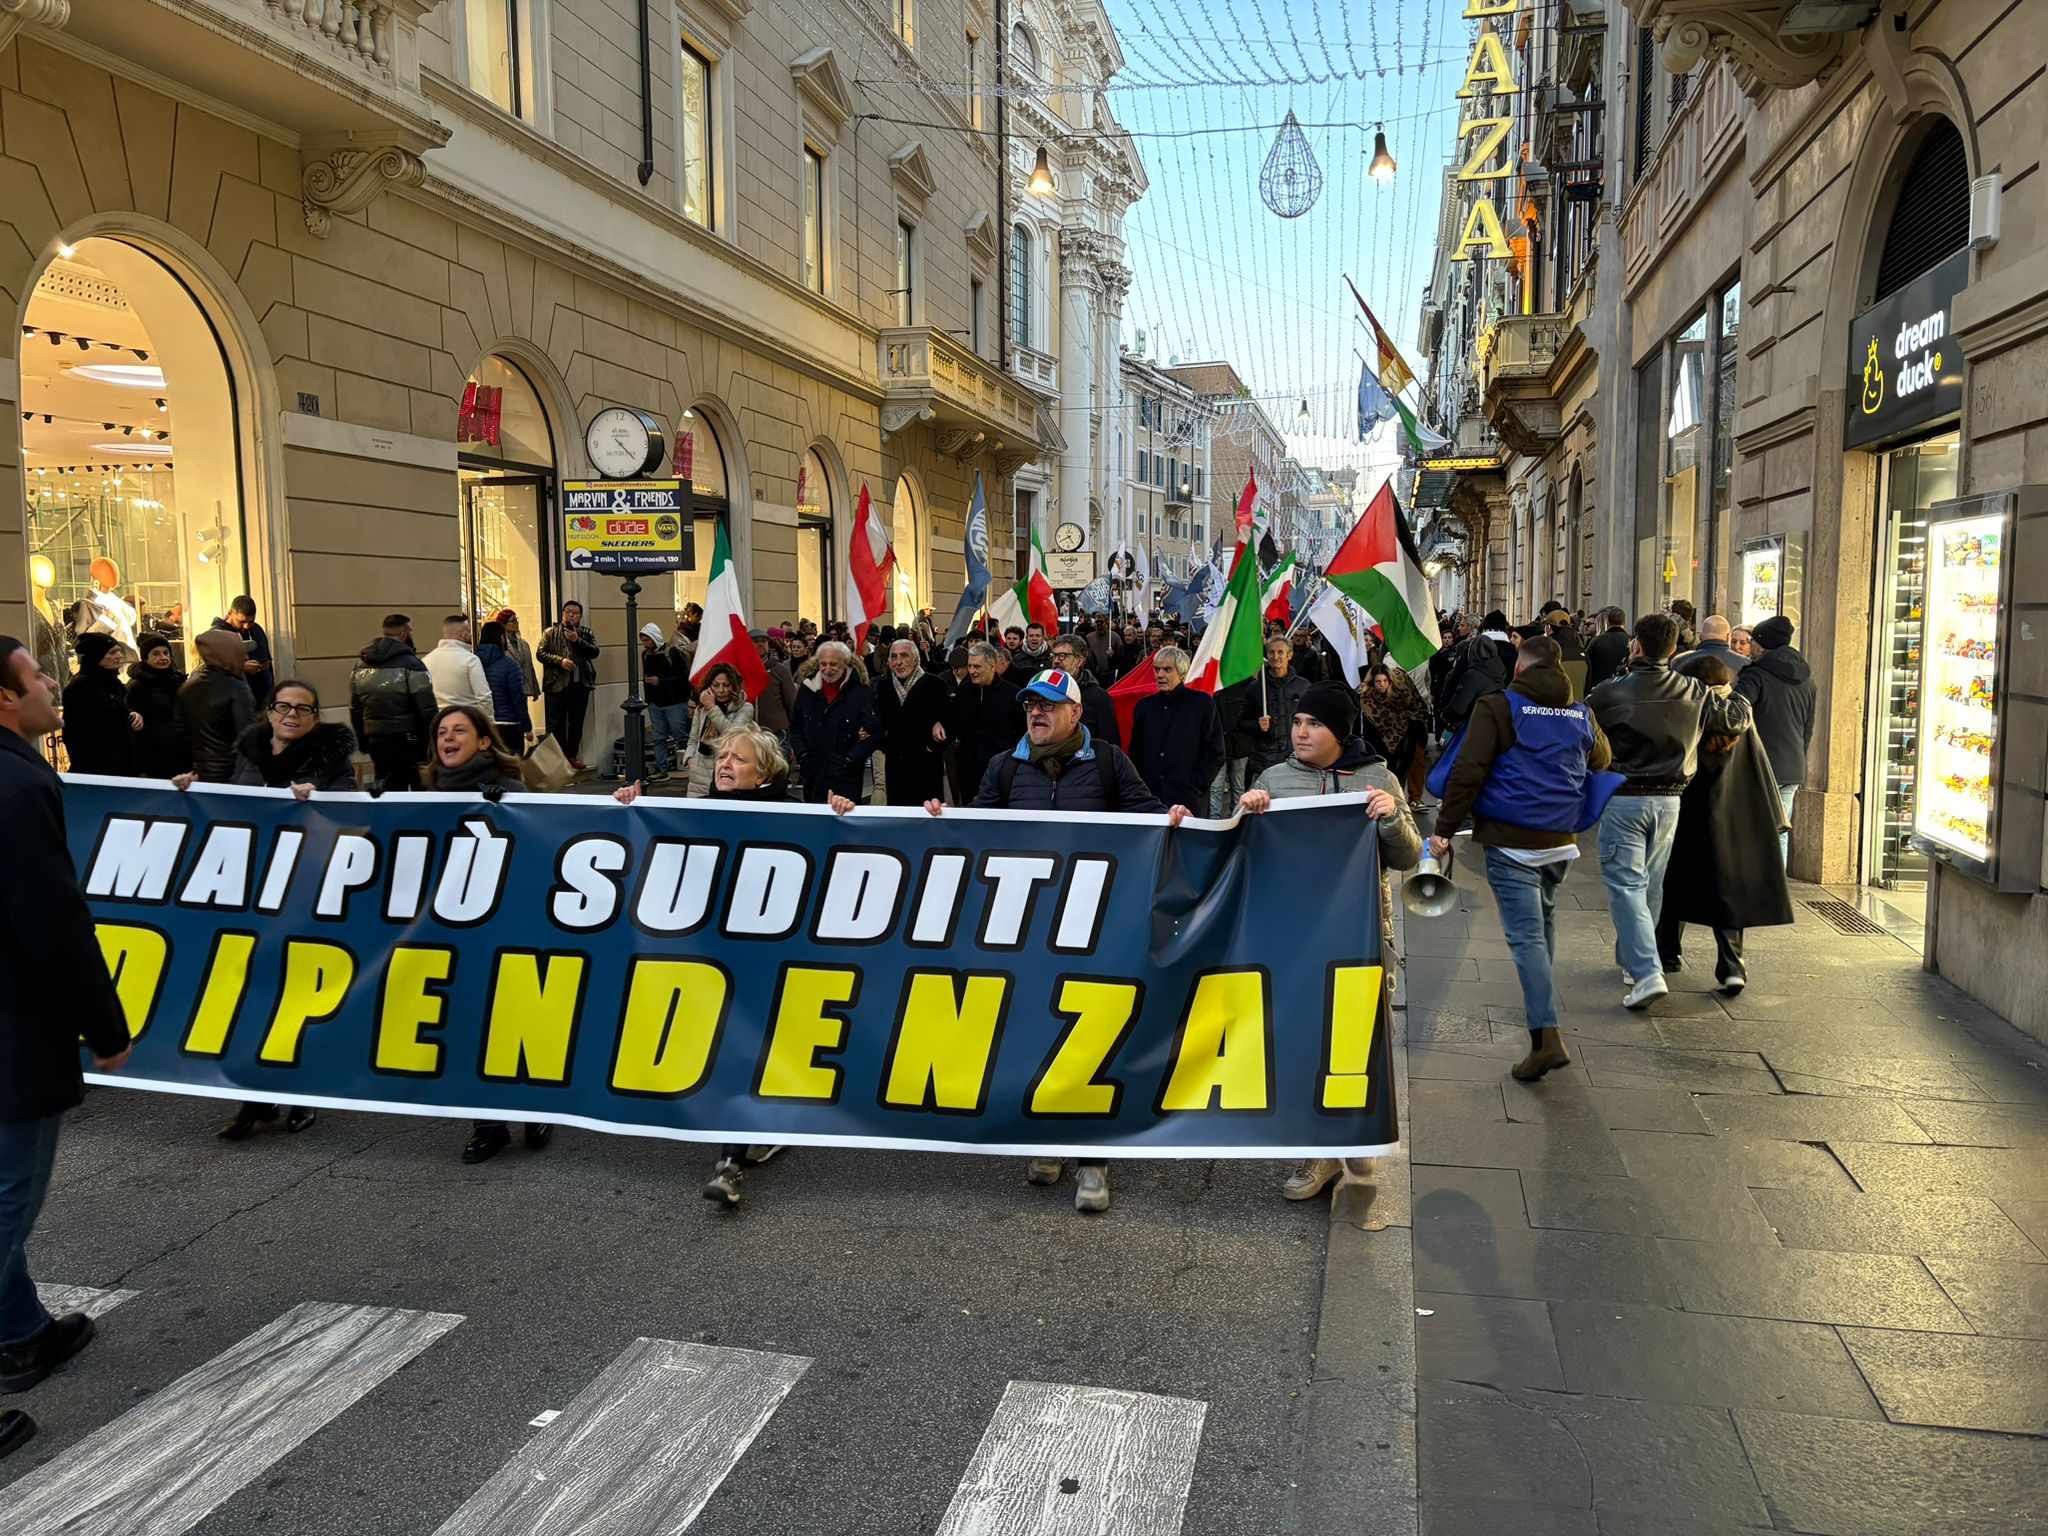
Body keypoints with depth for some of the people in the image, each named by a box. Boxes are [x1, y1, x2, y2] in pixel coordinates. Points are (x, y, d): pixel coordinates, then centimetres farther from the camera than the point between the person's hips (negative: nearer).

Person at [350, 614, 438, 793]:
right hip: (408, 741, -6)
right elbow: (428, 710, -16)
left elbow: (355, 710, 14)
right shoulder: (410, 665, -13)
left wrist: (364, 744, 21)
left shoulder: (361, 665, 9)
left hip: (377, 742, 6)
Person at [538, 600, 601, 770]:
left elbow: (594, 652, -3)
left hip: (580, 684, 3)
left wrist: (577, 640, -14)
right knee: (556, 723, -3)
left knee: (576, 723, 9)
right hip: (557, 684, -3)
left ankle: (572, 755, 18)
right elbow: (540, 654, -1)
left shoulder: (586, 634, 12)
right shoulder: (551, 632, 6)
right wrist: (560, 660, -14)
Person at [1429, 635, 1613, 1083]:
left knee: (1525, 934, -8)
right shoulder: (1581, 713, 8)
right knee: (1543, 923, 23)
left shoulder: (1497, 707, -8)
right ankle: (1540, 1005, 38)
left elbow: (1467, 772, -14)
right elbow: (1602, 760, 25)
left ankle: (1546, 1037, -18)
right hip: (1561, 842, 6)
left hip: (1510, 840, -5)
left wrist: (1445, 828, -10)